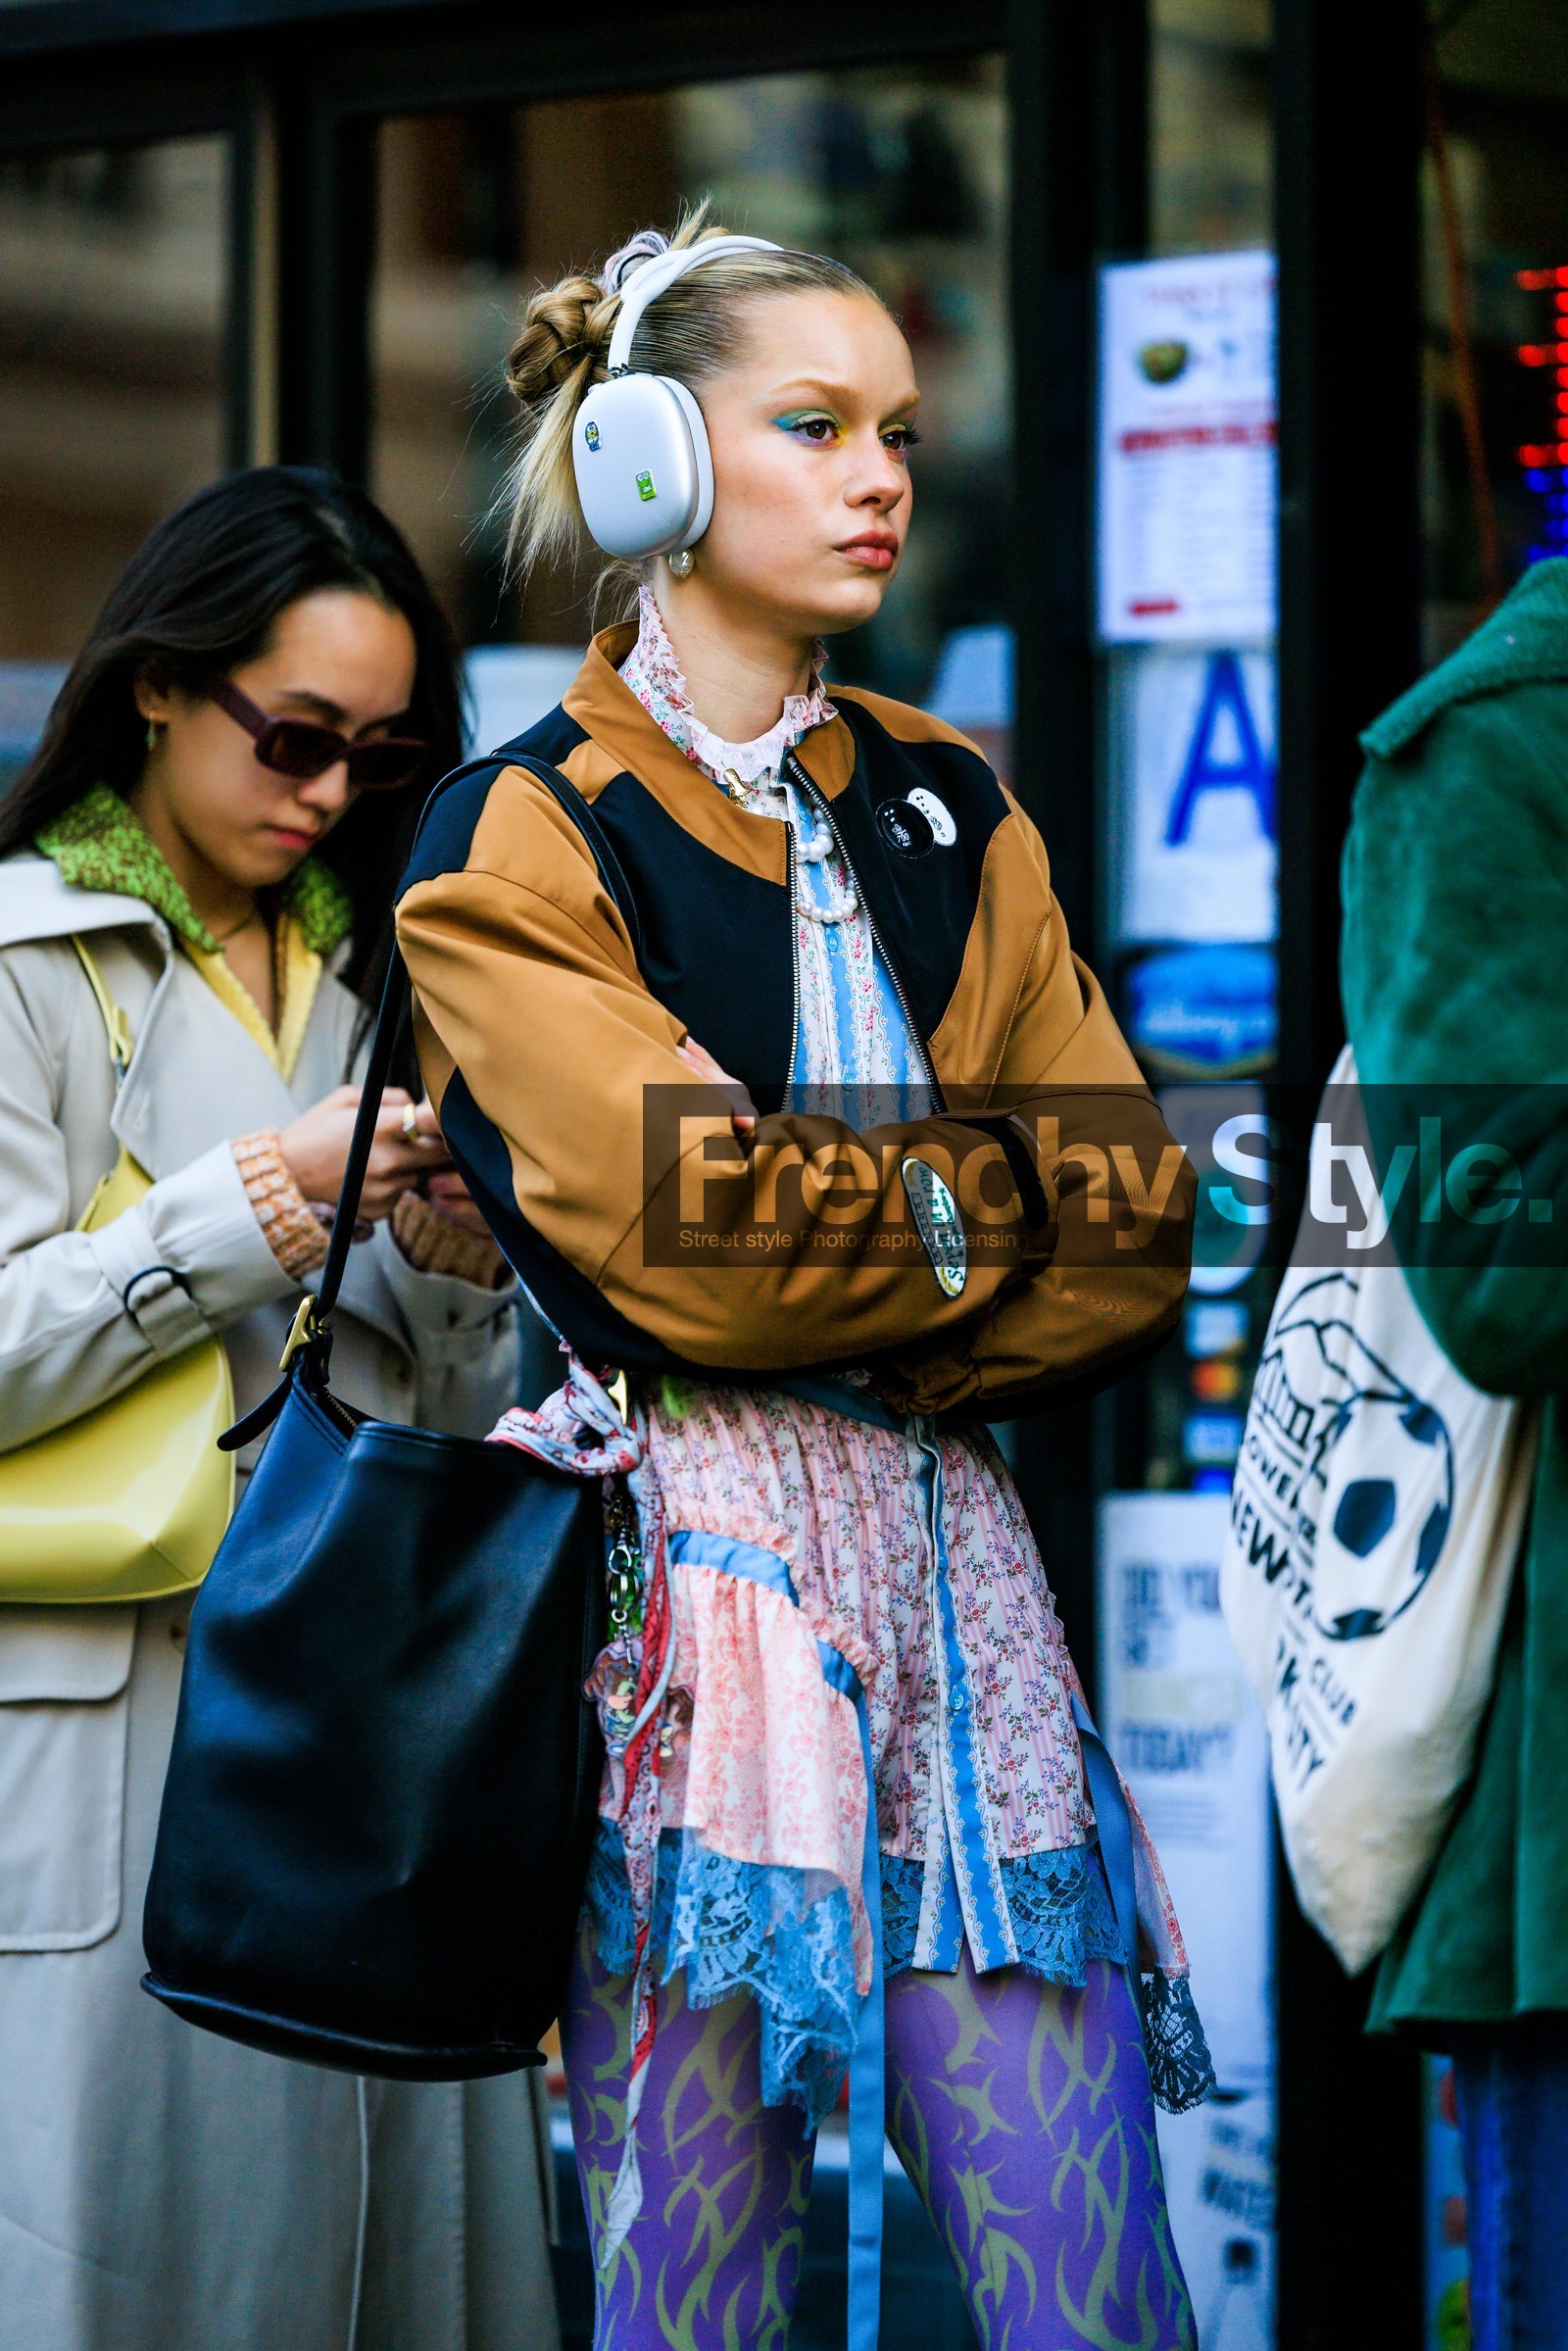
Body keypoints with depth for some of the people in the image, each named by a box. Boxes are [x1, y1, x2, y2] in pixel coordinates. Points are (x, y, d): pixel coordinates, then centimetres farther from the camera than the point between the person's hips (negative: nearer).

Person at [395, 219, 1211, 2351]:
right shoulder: (516, 846, 1)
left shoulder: (953, 816, 17)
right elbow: (686, 1236, -12)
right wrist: (995, 1207, 2)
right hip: (684, 1577, -5)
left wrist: (848, 1305, -5)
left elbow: (1135, 1228, 9)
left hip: (954, 1569, 5)